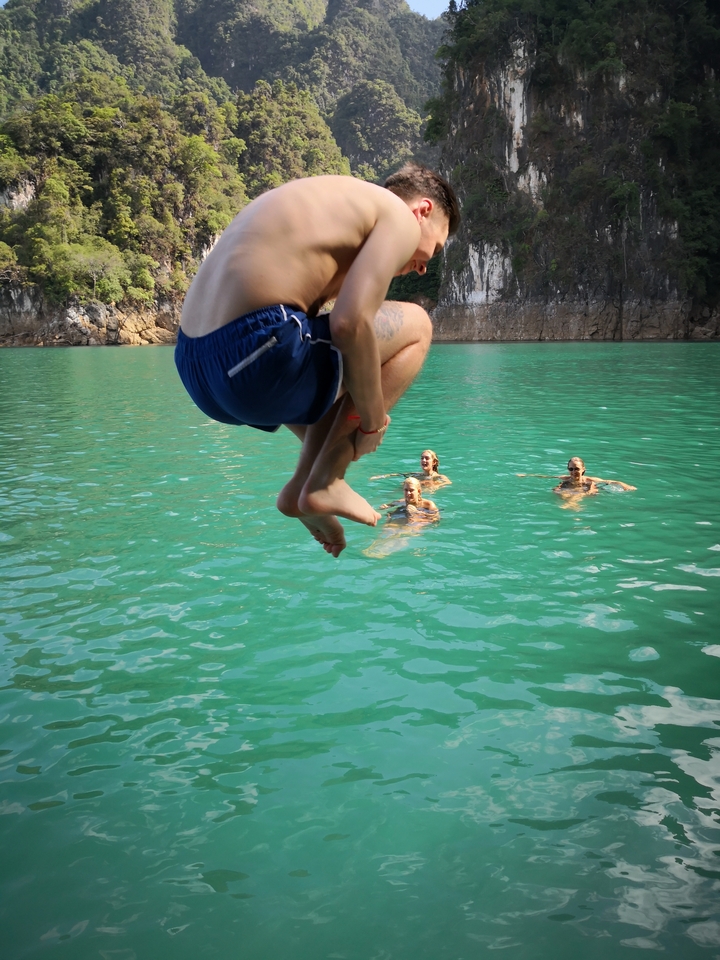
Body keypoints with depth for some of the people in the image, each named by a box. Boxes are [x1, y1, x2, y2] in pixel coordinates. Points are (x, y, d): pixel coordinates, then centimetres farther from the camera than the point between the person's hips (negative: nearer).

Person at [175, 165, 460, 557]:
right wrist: (372, 418, 1)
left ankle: (304, 485, 17)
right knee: (415, 326, 10)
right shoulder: (399, 216, 3)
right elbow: (349, 322, -14)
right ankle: (324, 483, 6)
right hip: (253, 358, -10)